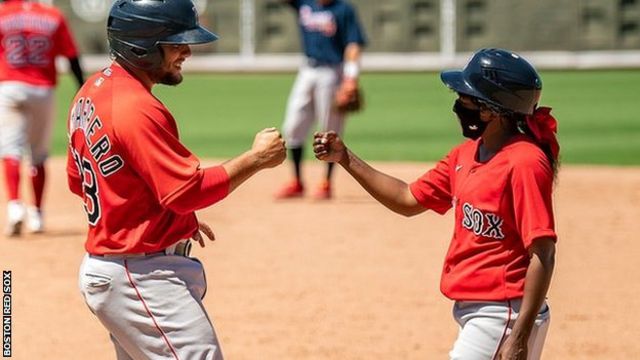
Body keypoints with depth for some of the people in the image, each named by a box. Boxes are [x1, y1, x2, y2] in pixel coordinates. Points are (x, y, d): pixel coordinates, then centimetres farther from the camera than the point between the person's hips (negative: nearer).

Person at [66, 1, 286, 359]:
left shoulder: (92, 91, 10)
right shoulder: (137, 109, -20)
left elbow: (79, 180, 21)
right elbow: (189, 190, -23)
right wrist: (257, 158, -14)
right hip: (144, 279, -10)